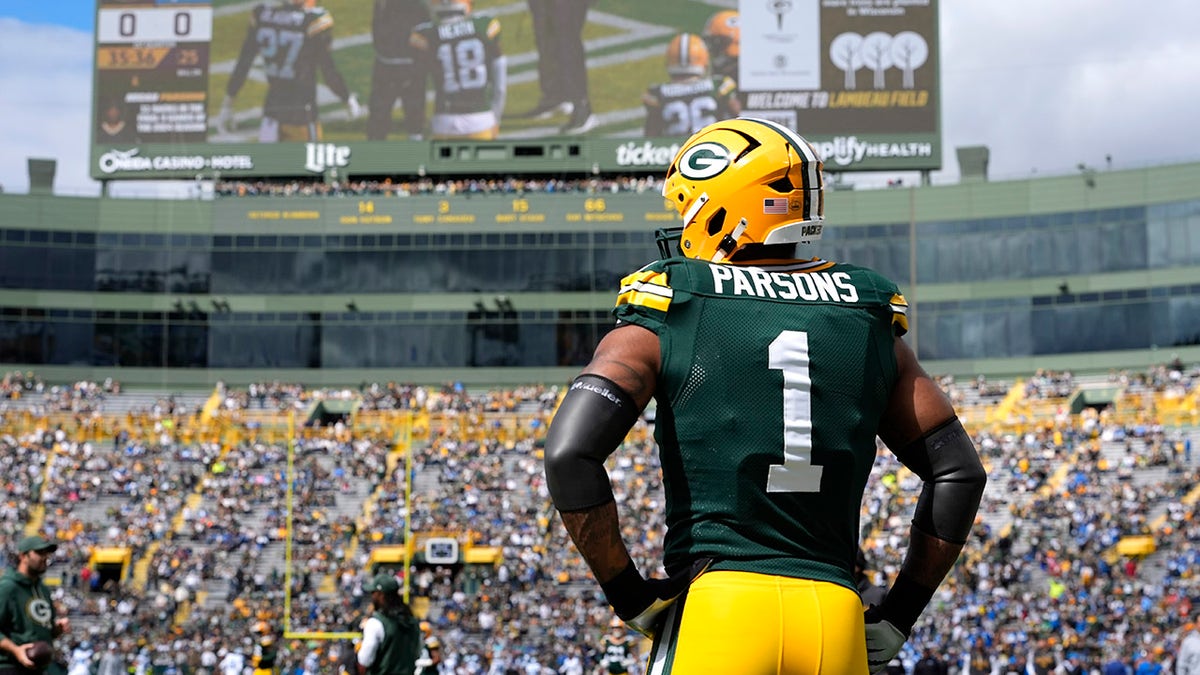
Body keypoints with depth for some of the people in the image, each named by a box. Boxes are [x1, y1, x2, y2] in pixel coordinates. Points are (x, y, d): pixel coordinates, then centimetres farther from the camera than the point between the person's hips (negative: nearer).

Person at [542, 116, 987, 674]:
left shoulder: (660, 323, 2)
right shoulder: (867, 322, 13)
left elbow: (570, 455, -11)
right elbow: (960, 472, 12)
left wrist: (630, 596, 0)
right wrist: (898, 615, 16)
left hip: (716, 609, -3)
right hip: (836, 622, 3)